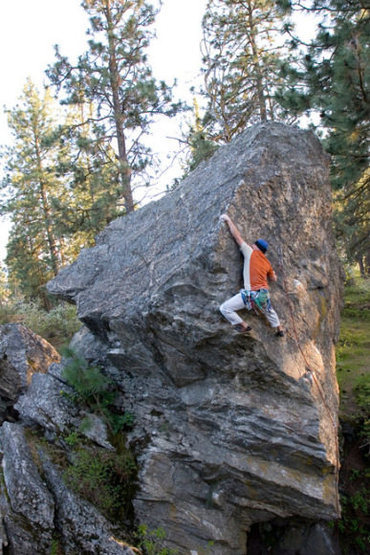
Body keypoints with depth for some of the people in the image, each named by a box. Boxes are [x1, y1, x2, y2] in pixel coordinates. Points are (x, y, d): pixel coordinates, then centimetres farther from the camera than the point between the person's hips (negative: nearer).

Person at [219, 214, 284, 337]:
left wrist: (228, 220, 8)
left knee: (225, 308, -5)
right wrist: (273, 274, 49)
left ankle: (244, 326, -1)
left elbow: (237, 236, -1)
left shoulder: (251, 253, -2)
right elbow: (274, 278, 27)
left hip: (251, 294, -7)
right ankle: (279, 330, 47)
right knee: (269, 311, 37)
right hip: (264, 293, 8)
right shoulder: (267, 263, 13)